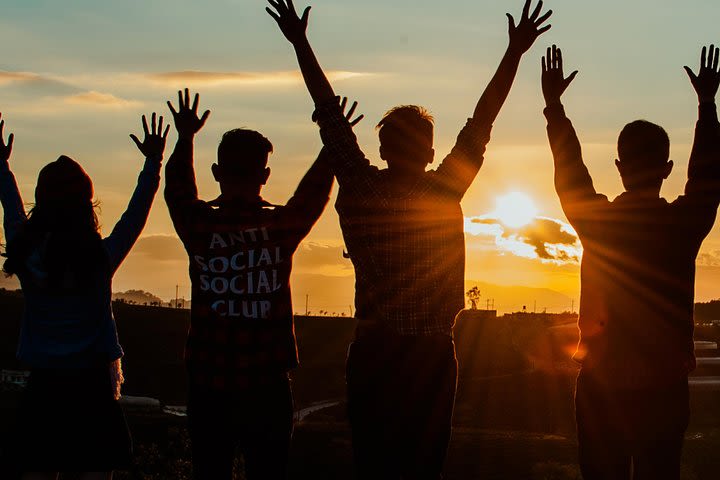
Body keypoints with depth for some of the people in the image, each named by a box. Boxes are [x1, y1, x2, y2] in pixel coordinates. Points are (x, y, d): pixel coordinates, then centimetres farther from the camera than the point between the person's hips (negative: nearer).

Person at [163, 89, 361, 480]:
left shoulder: (199, 225, -5)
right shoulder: (282, 226, -5)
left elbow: (177, 190, 18)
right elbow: (313, 193, 16)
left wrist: (185, 137, 32)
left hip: (208, 388, 1)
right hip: (267, 388, -1)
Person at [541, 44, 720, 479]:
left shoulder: (599, 222, -7)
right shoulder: (685, 224, -5)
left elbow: (568, 171, 10)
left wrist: (554, 104, 23)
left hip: (603, 386, -1)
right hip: (666, 389, 1)